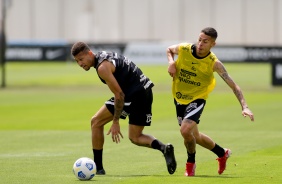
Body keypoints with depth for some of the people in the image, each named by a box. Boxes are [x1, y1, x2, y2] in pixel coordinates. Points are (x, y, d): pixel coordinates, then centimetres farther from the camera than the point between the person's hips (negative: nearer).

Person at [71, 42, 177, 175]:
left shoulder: (102, 67, -16)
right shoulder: (104, 56, 14)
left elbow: (119, 94, -18)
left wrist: (115, 122, -14)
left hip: (134, 95, -10)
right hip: (145, 91, 10)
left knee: (96, 122, 0)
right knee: (135, 137, 18)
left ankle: (97, 168, 3)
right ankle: (164, 148, -7)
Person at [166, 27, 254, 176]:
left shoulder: (214, 63, -20)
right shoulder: (183, 49, -14)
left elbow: (233, 86, -16)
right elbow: (169, 50, 11)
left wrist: (244, 107, -27)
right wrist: (171, 62, -11)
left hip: (197, 99, -4)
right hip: (179, 98, 4)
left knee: (185, 130, -27)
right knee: (195, 137, 14)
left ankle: (191, 163, 2)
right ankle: (222, 153, 41)